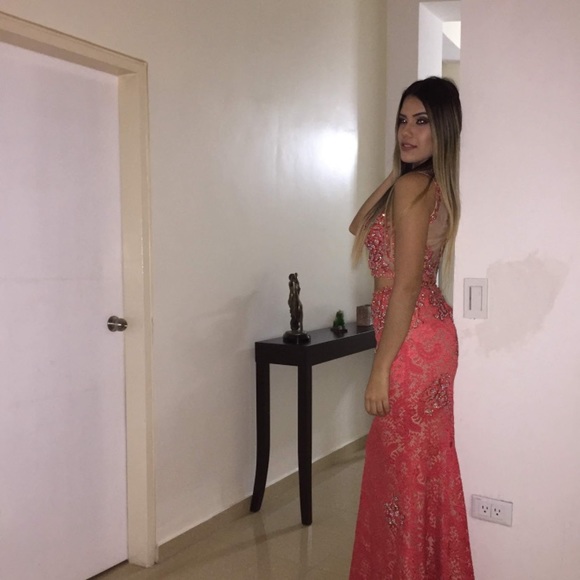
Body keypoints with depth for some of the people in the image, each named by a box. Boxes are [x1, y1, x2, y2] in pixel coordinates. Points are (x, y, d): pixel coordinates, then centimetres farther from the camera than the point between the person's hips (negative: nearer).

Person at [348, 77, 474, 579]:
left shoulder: (410, 186, -17)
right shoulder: (438, 185, 11)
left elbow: (406, 285, -21)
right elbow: (360, 226, 19)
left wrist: (381, 370, -17)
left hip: (413, 346, -10)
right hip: (433, 337, 10)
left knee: (404, 469, 5)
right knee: (426, 467, 21)